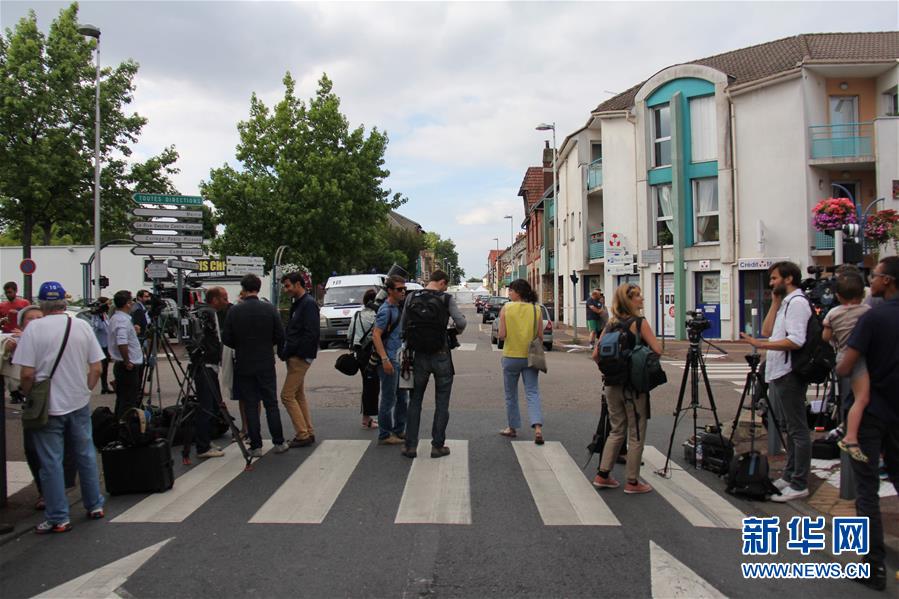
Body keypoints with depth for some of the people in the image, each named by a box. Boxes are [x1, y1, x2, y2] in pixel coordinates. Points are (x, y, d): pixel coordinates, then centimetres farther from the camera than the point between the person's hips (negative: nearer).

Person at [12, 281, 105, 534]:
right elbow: (96, 368, 0)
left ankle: (58, 518, 13)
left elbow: (27, 373, -15)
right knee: (86, 455, 16)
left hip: (48, 406, -3)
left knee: (51, 462, 6)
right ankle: (95, 506, 26)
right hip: (79, 403, 3)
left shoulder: (34, 328, -12)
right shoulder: (82, 326, -1)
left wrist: (27, 395, 3)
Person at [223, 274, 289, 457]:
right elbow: (280, 337, -5)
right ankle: (279, 443, 13)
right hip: (266, 364, 0)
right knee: (271, 404, 9)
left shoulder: (234, 311, -7)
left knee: (251, 406, 6)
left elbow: (226, 339, -4)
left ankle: (256, 446, 9)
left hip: (244, 365, 0)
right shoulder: (269, 309, -7)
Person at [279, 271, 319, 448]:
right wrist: (285, 351, 4)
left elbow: (312, 334, -22)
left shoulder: (309, 304, -14)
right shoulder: (297, 304, 16)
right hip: (295, 357, 10)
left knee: (287, 395, -8)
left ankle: (303, 434, -3)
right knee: (299, 396, 13)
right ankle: (308, 433, 19)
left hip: (300, 357, -10)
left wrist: (288, 351, -19)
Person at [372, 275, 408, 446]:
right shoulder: (386, 309, -14)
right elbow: (376, 335, -20)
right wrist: (385, 359, -25)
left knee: (403, 397, 15)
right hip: (389, 360, -9)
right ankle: (384, 435, 7)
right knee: (389, 399, -3)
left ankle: (399, 430, 26)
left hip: (399, 359, 9)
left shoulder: (399, 308, 13)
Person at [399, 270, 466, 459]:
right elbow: (461, 322, -15)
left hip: (419, 356, 3)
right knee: (442, 402, 9)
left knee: (415, 400, 13)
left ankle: (410, 445, 12)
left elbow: (402, 327, 1)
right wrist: (457, 330, 7)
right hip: (441, 356, -2)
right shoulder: (446, 298, -6)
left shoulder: (411, 298, 2)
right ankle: (437, 445, 11)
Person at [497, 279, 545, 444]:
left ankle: (513, 427, 25)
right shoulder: (536, 309, -2)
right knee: (532, 393, 2)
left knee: (511, 394, 14)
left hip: (511, 357, -1)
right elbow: (540, 337, -1)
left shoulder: (506, 308, -9)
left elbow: (502, 335, -12)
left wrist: (498, 334, 10)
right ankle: (538, 427, -14)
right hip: (530, 357, 2)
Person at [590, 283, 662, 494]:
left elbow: (596, 355, 4)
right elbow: (657, 350, -16)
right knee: (636, 435, 7)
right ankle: (632, 482, 14)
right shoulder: (639, 322, -11)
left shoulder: (611, 324, 5)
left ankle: (603, 475, 19)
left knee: (616, 431, 18)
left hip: (612, 385, 6)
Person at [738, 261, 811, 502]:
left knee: (797, 430, -5)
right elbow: (768, 332, 13)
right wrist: (775, 302, 10)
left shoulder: (797, 302, -13)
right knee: (788, 428, 17)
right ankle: (789, 476, 27)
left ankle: (799, 485, 0)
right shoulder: (786, 303, 18)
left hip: (788, 375, -11)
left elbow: (796, 341, -23)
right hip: (778, 374, 11)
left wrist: (759, 344, -26)